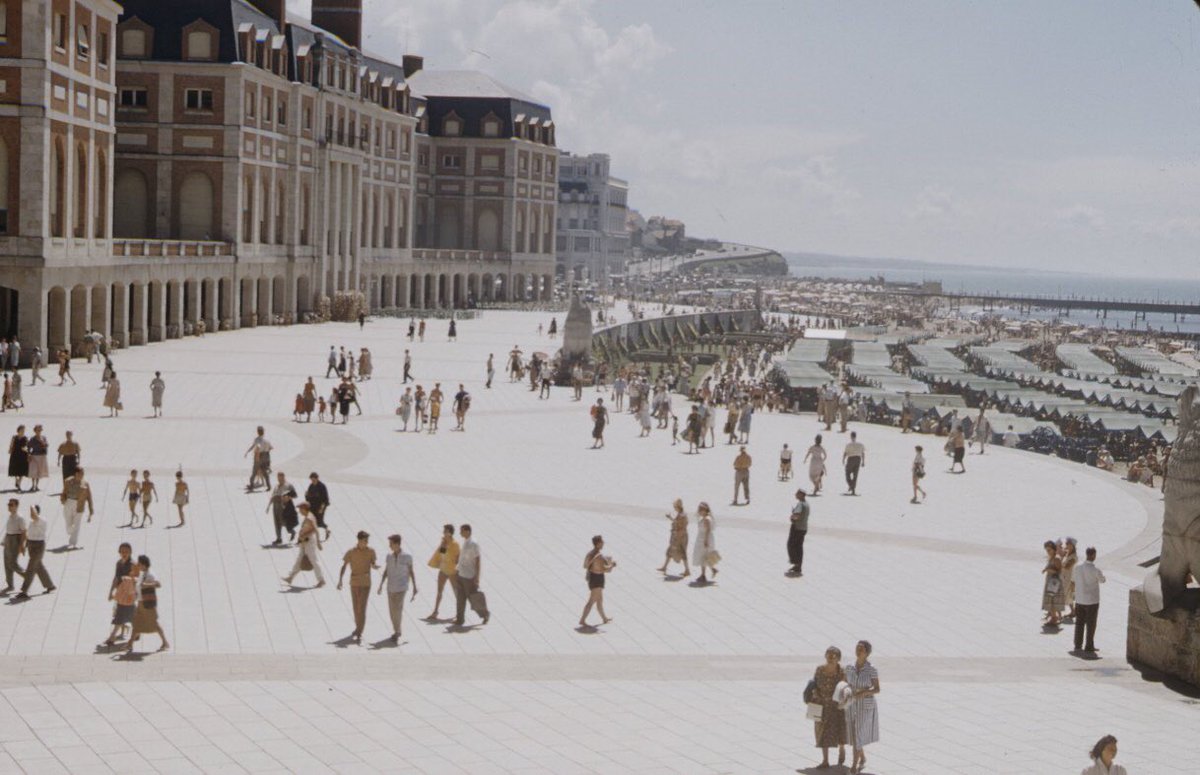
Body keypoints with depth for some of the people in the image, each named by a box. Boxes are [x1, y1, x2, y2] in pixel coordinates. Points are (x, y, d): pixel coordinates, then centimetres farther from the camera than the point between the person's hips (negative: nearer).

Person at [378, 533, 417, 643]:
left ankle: (397, 632, -4)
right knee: (392, 610, 7)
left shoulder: (407, 557, -8)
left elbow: (411, 572, -1)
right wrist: (380, 586, 4)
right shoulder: (389, 556, 3)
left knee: (398, 609, -15)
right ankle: (397, 631, 23)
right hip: (391, 587, 4)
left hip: (401, 587, -4)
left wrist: (414, 587, -1)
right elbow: (385, 572, 8)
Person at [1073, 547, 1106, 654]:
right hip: (1092, 601, -4)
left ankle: (1078, 645, 21)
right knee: (1090, 625, 6)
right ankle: (1089, 647, 11)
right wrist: (1101, 574, 22)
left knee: (1079, 624, 15)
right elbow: (1102, 580, 1)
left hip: (1079, 600, 4)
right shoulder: (1095, 570, -19)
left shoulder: (1077, 567, -6)